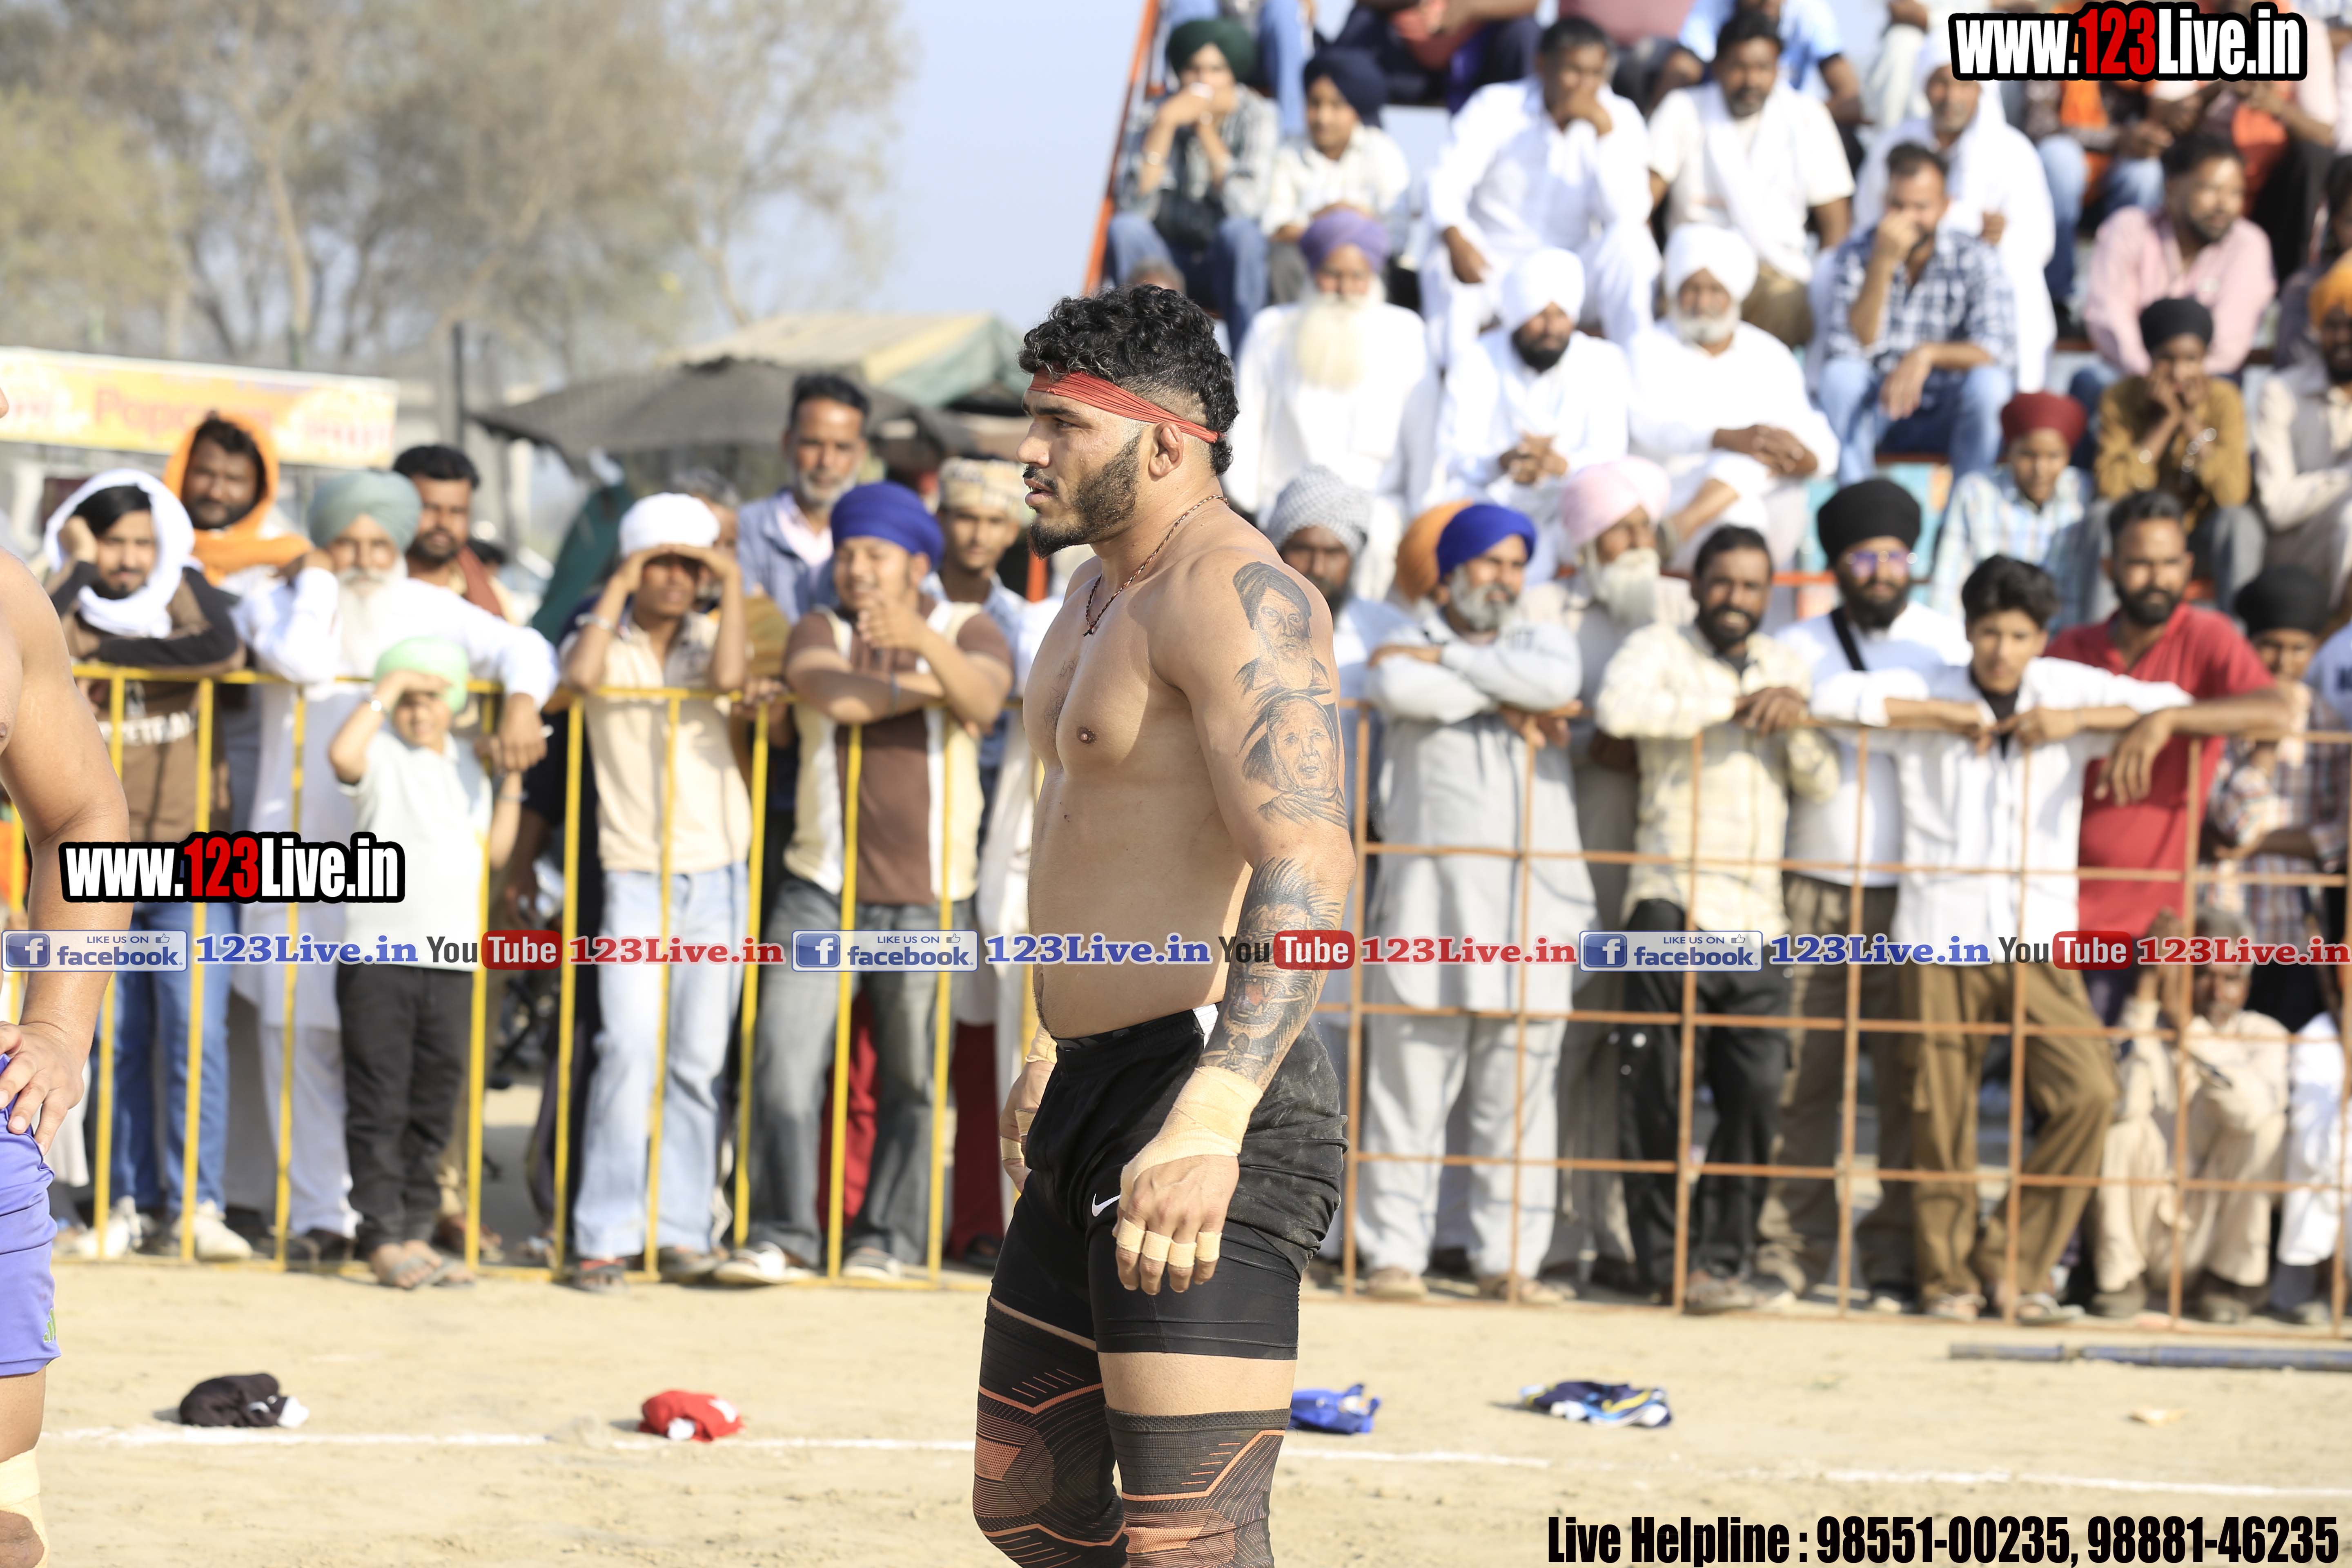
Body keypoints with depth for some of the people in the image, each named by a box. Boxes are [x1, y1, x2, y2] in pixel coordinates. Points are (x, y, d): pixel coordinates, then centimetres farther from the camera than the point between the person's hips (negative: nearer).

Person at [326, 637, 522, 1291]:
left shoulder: (467, 764, 16)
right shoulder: (382, 754, -4)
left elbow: (493, 851, 19)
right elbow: (342, 756, -28)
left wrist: (511, 782, 13)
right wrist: (385, 693, -20)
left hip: (452, 960, 6)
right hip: (379, 953, -6)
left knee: (434, 1106, 9)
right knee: (379, 1103, -4)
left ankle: (417, 1232, 16)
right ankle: (381, 1236, -1)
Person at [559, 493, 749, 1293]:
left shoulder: (711, 636, 10)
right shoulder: (602, 637, 6)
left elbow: (728, 675, -13)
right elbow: (579, 674, -18)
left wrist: (733, 584, -6)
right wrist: (619, 588, -9)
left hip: (718, 877, 3)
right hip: (634, 878, -3)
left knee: (699, 1062, 4)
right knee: (628, 1052, -14)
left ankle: (682, 1229, 10)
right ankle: (606, 1237, -13)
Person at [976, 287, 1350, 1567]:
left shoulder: (1233, 591, -16)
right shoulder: (1100, 593, 18)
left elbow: (1309, 870, -28)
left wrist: (1208, 1121, -40)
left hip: (1206, 1121, -11)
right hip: (1099, 1102, 11)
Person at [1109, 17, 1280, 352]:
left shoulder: (1255, 117, -9)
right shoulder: (1150, 121, -5)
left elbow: (1243, 206, -24)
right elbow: (1135, 206, -20)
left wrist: (1206, 126, -21)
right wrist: (1164, 125, -24)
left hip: (1231, 264, -1)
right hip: (1168, 260, 1)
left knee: (1239, 231, -34)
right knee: (1125, 227, -28)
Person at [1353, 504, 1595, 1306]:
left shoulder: (1543, 640, 18)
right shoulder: (1409, 647, 11)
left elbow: (1554, 681, -8)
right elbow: (1398, 688, -15)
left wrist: (1448, 660, -5)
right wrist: (1497, 701, -8)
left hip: (1532, 902, 2)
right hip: (1429, 900, -2)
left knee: (1521, 1091, 1)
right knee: (1410, 1085, -5)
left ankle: (1508, 1258, 5)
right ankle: (1395, 1253, -1)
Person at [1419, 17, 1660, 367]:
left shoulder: (1620, 118, -2)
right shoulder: (1495, 108, -4)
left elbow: (1627, 213, -15)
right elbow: (1446, 184, -14)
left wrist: (1606, 131, -23)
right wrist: (1456, 242, -35)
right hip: (1496, 268, -1)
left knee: (1630, 240, -28)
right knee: (1443, 261, -33)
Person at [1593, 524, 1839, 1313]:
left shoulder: (1787, 665, 19)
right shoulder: (1660, 649, 4)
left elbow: (1823, 784, 15)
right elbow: (1619, 706, -19)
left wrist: (1797, 721, -5)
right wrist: (1733, 703, -12)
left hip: (1758, 915, 4)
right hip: (1674, 904, -4)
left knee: (1757, 1093, -3)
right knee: (1655, 1096, -4)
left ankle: (1722, 1256, 7)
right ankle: (1667, 1261, 4)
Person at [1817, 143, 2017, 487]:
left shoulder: (1975, 260, -9)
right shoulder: (1855, 255, -6)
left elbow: (1999, 351, -21)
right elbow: (1853, 346, -19)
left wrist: (1928, 354, -37)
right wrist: (1883, 264, -27)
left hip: (1948, 417, 0)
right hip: (1877, 409, 1)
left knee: (1989, 381, -30)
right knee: (1840, 374, -29)